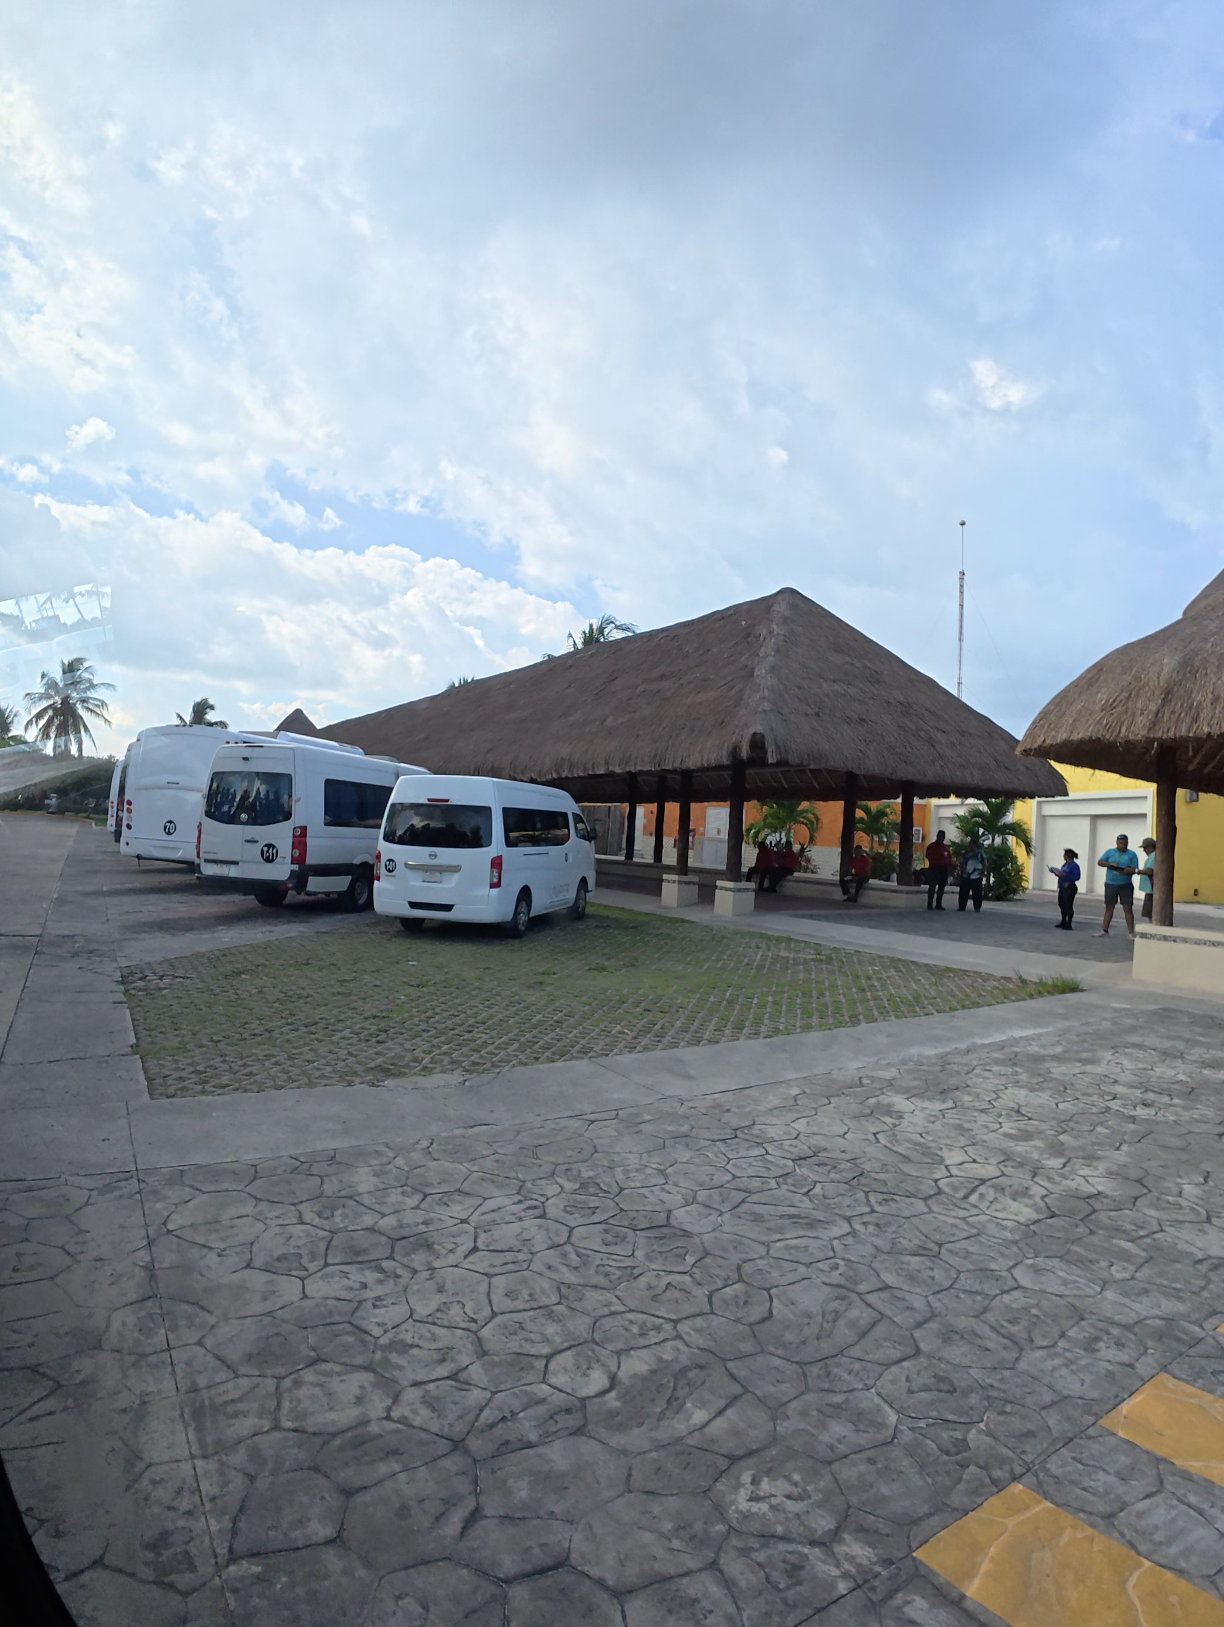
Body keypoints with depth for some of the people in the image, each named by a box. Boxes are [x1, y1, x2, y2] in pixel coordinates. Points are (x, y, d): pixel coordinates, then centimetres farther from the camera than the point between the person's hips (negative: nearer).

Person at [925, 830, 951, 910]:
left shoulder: (946, 847, 16)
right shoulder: (932, 846, 4)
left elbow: (949, 858, 13)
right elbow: (929, 856, -5)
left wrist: (949, 868, 4)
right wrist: (938, 856, -16)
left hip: (944, 869, 5)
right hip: (934, 868, -5)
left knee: (942, 886, 6)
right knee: (932, 886, -10)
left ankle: (938, 904, 12)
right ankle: (930, 904, -9)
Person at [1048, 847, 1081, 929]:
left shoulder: (1074, 866, -13)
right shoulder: (1064, 865, 14)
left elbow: (1077, 877, -20)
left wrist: (1065, 875, -27)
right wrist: (1055, 872, 7)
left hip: (1069, 888, -9)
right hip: (1062, 888, 9)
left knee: (1068, 906, -6)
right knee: (1061, 905, 15)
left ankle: (1068, 925, 0)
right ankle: (1063, 922, 26)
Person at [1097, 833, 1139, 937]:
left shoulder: (1132, 854, 3)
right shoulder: (1110, 852, 8)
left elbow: (1134, 869, -5)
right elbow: (1099, 862, 1)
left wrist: (1125, 871, -26)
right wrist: (1110, 863, -17)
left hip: (1126, 885, -2)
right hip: (1110, 884, 2)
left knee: (1128, 909, -3)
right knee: (1109, 908, 9)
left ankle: (1131, 932, 0)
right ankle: (1104, 930, 14)